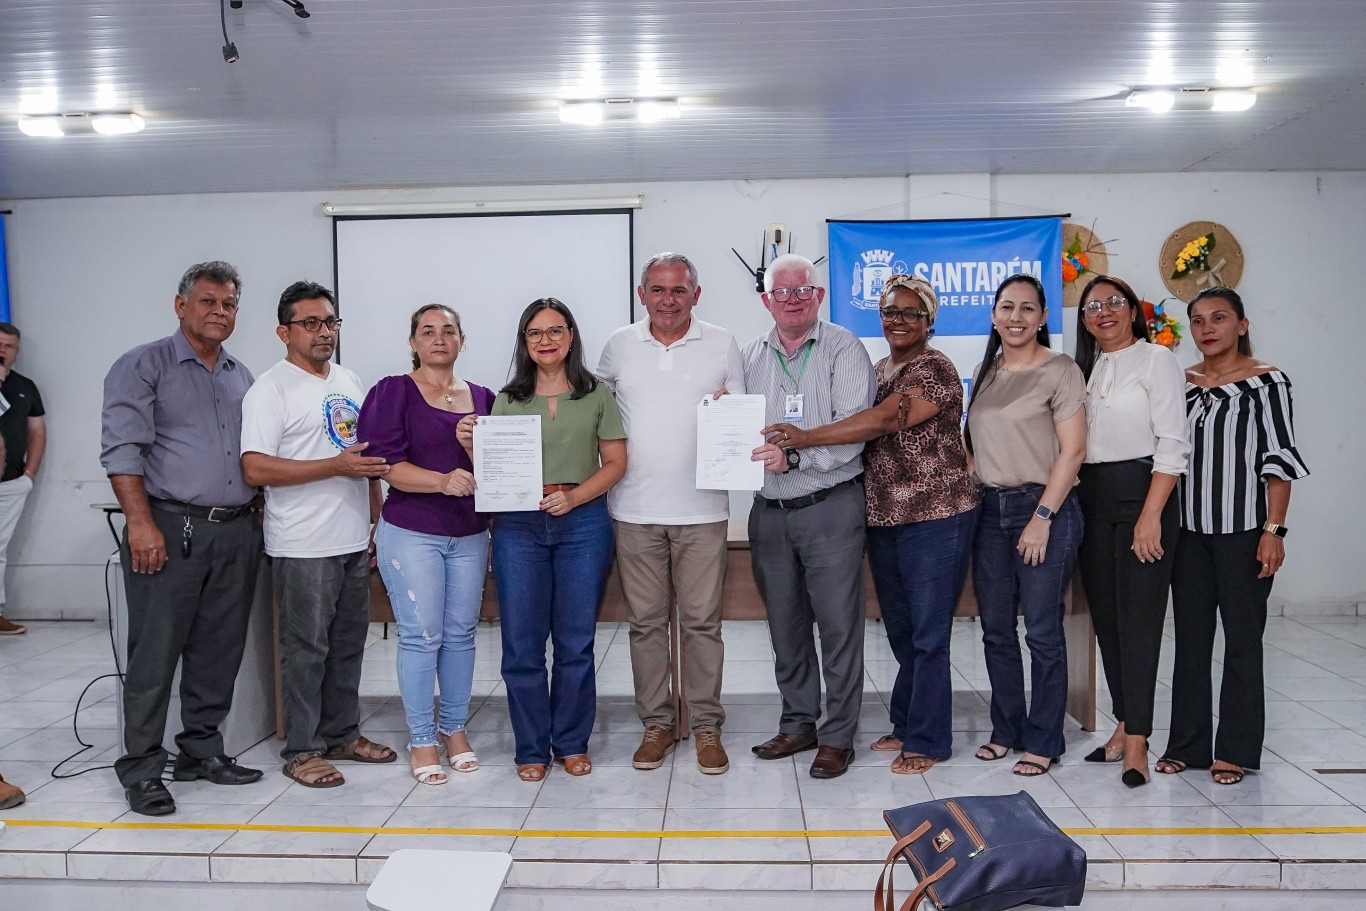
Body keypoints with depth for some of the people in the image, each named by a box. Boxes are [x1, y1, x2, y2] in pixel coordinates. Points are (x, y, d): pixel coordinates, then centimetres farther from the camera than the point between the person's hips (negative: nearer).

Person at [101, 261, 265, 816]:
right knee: (154, 655, -1)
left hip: (236, 532, 6)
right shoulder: (145, 366, -1)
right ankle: (142, 770, 9)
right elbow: (122, 448, -10)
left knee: (219, 651, 11)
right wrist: (141, 523, -18)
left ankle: (202, 751, 24)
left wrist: (256, 515, 13)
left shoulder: (242, 377, 18)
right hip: (171, 531, -6)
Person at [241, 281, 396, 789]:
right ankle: (301, 751, 15)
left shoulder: (349, 382, 13)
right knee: (306, 650, 2)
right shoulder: (271, 390, -9)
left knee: (349, 645, 15)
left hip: (354, 540, 7)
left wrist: (378, 521, 13)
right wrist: (335, 467, -21)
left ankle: (342, 734, 29)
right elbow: (256, 468, -19)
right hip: (303, 547, -7)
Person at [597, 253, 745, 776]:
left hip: (701, 508, -1)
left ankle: (706, 726, 15)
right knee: (645, 620, 7)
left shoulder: (722, 345, 5)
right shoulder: (620, 346, 8)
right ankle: (657, 723, 20)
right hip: (634, 509, 1)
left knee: (702, 620, 2)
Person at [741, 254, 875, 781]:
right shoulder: (750, 357, 11)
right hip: (770, 511, 5)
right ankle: (798, 724, 28)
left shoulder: (844, 350, -4)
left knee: (838, 624, 0)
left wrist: (794, 456, -23)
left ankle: (837, 737, 13)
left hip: (829, 506, -5)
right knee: (785, 626, 14)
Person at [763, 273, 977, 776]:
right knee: (900, 633, 15)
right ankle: (906, 725, 29)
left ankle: (926, 740, 12)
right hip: (883, 520, 7)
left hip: (935, 519, -7)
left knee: (928, 635, 0)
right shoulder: (876, 371, 14)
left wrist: (805, 437, -29)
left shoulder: (935, 370, -11)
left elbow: (886, 419, -25)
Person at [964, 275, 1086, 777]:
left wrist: (1042, 517, -15)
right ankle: (1006, 730, 25)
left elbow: (1072, 451, -10)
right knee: (996, 630, 10)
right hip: (990, 510, 6)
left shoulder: (1060, 370, -5)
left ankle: (1043, 741, 13)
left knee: (1042, 632, 0)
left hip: (1044, 509, -6)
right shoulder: (985, 372, 14)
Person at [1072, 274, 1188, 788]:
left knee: (1138, 618, -7)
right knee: (1106, 616, 8)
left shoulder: (1154, 359, -2)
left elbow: (1172, 442, -10)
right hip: (1092, 499, 6)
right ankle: (1123, 726, 19)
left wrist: (1151, 515, -17)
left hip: (1140, 492, -6)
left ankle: (1137, 741, -2)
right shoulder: (1085, 369, 15)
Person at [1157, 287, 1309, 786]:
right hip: (1189, 529, 4)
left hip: (1243, 529, -4)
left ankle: (1235, 750, 13)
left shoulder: (1266, 381, -4)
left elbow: (1279, 459, -7)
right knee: (1190, 637, 8)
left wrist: (1273, 530, -12)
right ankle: (1188, 744, 18)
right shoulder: (1181, 382, 9)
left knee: (1242, 638, 2)